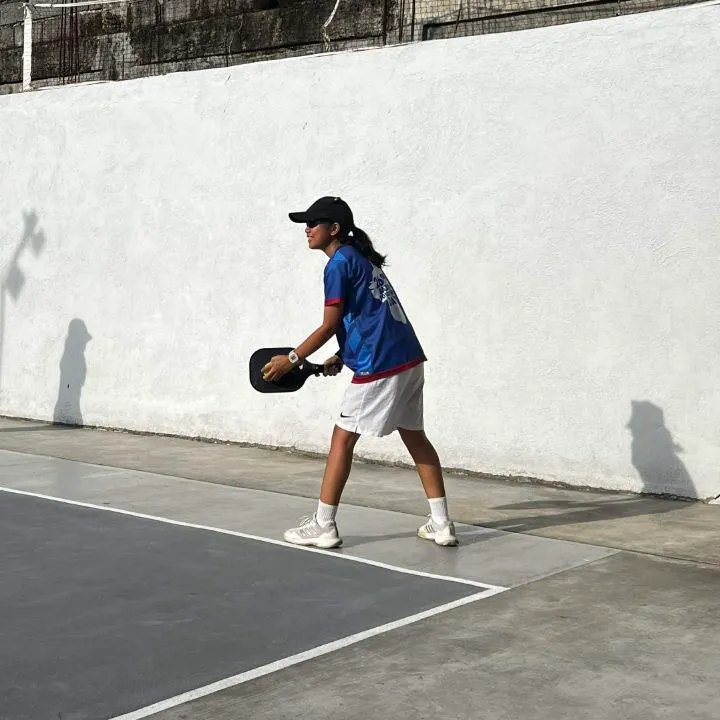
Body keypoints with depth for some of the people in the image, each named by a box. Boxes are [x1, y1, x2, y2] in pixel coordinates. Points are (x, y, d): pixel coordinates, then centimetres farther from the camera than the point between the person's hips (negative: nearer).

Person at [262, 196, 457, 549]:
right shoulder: (362, 259, 20)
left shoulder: (339, 264, -8)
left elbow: (330, 325, -8)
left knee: (342, 438, 0)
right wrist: (341, 357, 16)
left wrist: (291, 359, -2)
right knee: (415, 437, 14)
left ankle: (323, 525, 4)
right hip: (410, 359, 9)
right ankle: (441, 523, 16)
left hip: (380, 366, -9)